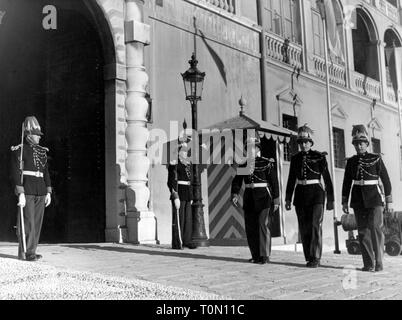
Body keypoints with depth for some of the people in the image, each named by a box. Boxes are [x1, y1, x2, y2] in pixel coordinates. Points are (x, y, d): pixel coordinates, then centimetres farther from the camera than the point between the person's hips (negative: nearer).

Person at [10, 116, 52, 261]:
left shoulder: (42, 151, 16)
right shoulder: (19, 150, -3)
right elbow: (16, 173, -9)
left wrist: (48, 192, 10)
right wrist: (20, 193, -17)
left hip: (40, 192, 6)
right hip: (27, 191, -6)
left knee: (37, 222, 7)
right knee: (27, 222, -6)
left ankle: (31, 251, 15)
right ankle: (25, 252, 1)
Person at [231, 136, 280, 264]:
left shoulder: (267, 163, -2)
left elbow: (274, 182, -2)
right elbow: (237, 181, 4)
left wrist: (276, 200, -5)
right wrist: (235, 194, -12)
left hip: (263, 197, -5)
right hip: (249, 198, 5)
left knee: (262, 224, -10)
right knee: (250, 227, 5)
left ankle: (265, 255, -3)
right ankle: (256, 255, 15)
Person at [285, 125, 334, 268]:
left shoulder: (319, 157, -1)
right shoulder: (295, 158, 9)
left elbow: (327, 179, 0)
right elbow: (291, 180, 14)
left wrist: (330, 199, -2)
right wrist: (288, 199, 11)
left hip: (316, 194, -4)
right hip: (300, 195, 4)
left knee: (315, 226, -11)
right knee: (304, 228, 6)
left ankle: (315, 258, -7)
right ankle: (309, 258, 16)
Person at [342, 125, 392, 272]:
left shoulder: (376, 159, 1)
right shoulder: (351, 161, 8)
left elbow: (386, 180, 1)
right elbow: (346, 183, 11)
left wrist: (389, 201, -2)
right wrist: (344, 202, 7)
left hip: (374, 198, -3)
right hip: (358, 199, 3)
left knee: (375, 228, -14)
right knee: (363, 231, 1)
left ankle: (378, 262, -5)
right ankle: (368, 264, 7)